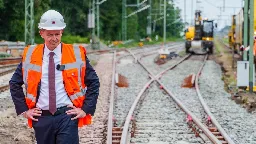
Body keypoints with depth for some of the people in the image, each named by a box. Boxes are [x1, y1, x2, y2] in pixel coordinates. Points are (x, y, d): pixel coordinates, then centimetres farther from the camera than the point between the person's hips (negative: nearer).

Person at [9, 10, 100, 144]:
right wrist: (24, 109, 6)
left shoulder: (76, 54, -1)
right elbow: (14, 83, 12)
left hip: (67, 116, -2)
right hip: (41, 118, 3)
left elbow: (94, 82, 4)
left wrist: (86, 109, -3)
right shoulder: (30, 55, 4)